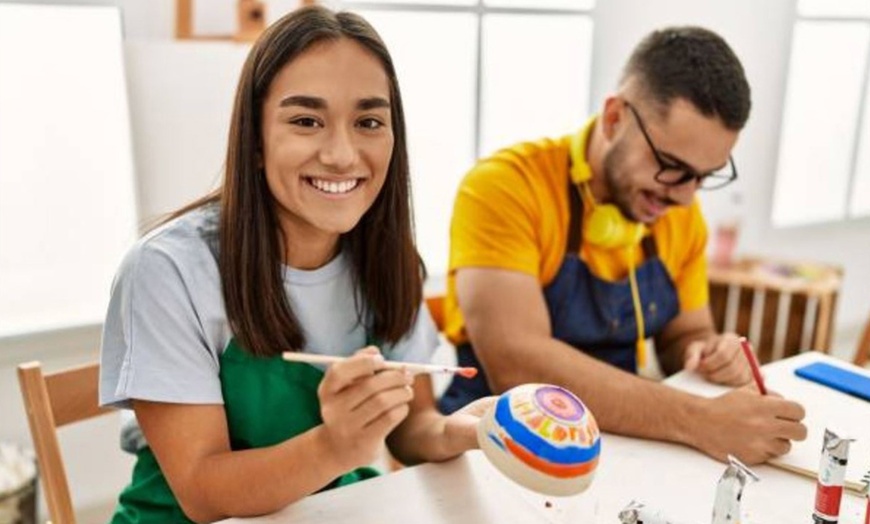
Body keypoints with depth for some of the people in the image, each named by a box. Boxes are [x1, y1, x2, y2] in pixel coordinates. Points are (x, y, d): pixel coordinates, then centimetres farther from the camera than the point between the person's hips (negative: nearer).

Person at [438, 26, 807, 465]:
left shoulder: (682, 214, 0)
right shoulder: (504, 186, -18)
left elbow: (682, 335, 13)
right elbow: (516, 366, -28)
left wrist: (705, 353, -9)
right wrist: (701, 420, -28)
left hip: (618, 441, 5)